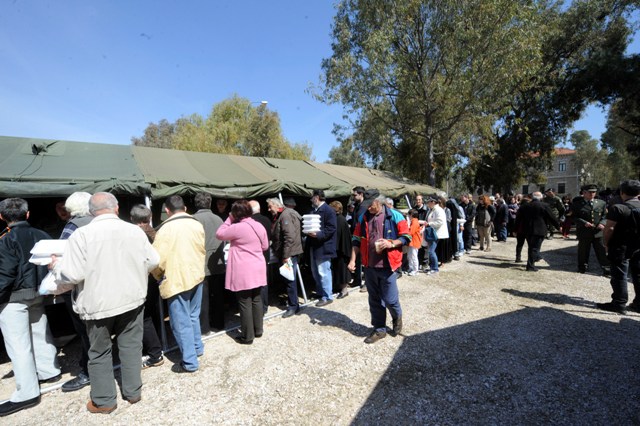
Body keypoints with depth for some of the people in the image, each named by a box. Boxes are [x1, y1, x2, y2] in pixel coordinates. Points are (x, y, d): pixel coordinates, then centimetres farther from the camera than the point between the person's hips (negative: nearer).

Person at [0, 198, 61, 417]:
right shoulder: (41, 235, 5)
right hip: (37, 293, 7)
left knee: (18, 343, -1)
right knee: (40, 334, 20)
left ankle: (27, 393, 4)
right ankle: (49, 371, 34)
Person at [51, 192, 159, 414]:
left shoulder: (82, 234, -14)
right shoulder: (135, 230, -5)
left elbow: (73, 275, -15)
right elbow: (153, 261, 1)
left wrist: (55, 266, 6)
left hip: (99, 304, -2)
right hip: (132, 299, 2)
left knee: (99, 352, 16)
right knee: (131, 347, 15)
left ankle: (104, 400, 28)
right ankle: (133, 391, 29)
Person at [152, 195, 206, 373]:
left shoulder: (165, 228, -15)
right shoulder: (197, 224, 2)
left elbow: (158, 258, -15)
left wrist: (158, 276, 4)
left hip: (176, 280, -6)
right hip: (196, 276, 6)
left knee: (181, 322, 5)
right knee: (193, 316, 23)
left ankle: (190, 362, 14)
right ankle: (197, 348, 37)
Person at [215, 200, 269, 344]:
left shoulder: (237, 227, -16)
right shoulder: (259, 226, 5)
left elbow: (219, 234, -2)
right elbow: (265, 246, 13)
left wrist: (229, 220, 3)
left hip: (243, 272, -7)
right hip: (258, 270, 7)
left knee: (245, 303, 3)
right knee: (256, 300, 17)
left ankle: (247, 336, 13)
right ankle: (258, 329, 29)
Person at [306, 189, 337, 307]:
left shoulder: (328, 210, -12)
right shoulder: (313, 210, 16)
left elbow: (331, 228, -18)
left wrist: (318, 234, -26)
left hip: (323, 247, -9)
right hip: (314, 246, 10)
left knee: (323, 272, -5)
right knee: (315, 271, 18)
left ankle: (327, 297, 6)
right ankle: (320, 292, 33)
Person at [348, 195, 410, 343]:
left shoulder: (395, 216, -7)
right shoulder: (363, 218, 5)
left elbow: (406, 237, -3)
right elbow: (357, 240, 10)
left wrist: (392, 243, -21)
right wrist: (353, 260, 2)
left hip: (387, 266, -4)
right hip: (369, 266, 4)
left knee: (390, 299, 2)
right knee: (374, 300, 12)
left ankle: (397, 318, 35)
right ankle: (379, 329, 29)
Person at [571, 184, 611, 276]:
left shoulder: (602, 203, 10)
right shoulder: (576, 204, -1)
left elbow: (605, 215, 11)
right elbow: (574, 217, -5)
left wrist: (602, 223, -8)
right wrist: (584, 223, -19)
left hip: (599, 232, 3)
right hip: (584, 232, -2)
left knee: (603, 251, 5)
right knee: (583, 251, 9)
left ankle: (607, 269, 14)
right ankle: (582, 268, 23)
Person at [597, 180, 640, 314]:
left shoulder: (618, 208, -15)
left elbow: (609, 229, -18)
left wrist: (606, 243, -4)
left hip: (621, 248, -6)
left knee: (620, 275, 2)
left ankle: (619, 304, 7)